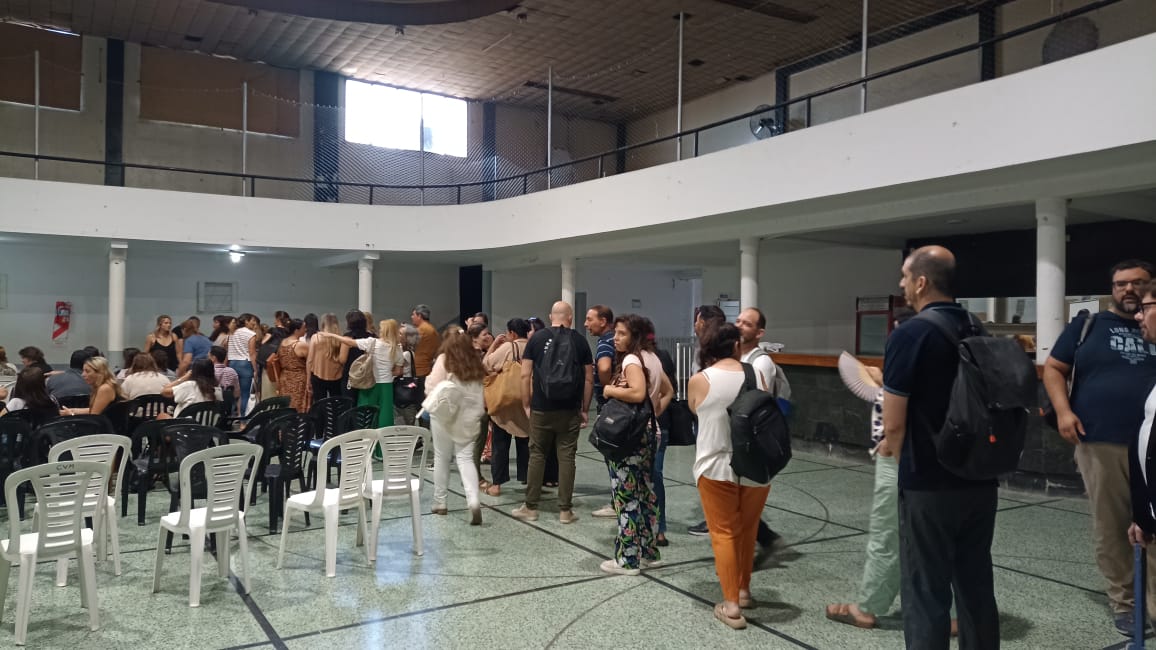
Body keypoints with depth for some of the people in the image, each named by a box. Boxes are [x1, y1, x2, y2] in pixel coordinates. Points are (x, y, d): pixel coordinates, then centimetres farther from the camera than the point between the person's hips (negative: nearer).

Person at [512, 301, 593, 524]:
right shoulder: (579, 340, 2)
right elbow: (588, 379, 3)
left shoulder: (537, 338, 1)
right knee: (566, 457, 5)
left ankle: (530, 507, 16)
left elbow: (525, 375, -1)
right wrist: (585, 409, 10)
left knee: (537, 455, 10)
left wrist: (526, 405, 6)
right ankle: (565, 510, 10)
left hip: (541, 409, 0)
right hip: (570, 410, 0)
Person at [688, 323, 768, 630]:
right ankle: (744, 590, 32)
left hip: (717, 466, -3)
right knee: (747, 531, 19)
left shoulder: (699, 380, -9)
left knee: (724, 533, 6)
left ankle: (731, 605, 4)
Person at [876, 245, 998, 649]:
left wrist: (891, 449, 6)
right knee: (977, 589, 16)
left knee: (926, 594, 4)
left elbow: (894, 426, -15)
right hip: (981, 480, 7)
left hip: (929, 486, -6)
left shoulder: (909, 336, -15)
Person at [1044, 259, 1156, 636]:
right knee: (1109, 528, 6)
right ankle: (1123, 603, 19)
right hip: (1100, 444, -1)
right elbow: (1054, 368, 9)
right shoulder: (1088, 326, 9)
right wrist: (1063, 410, -6)